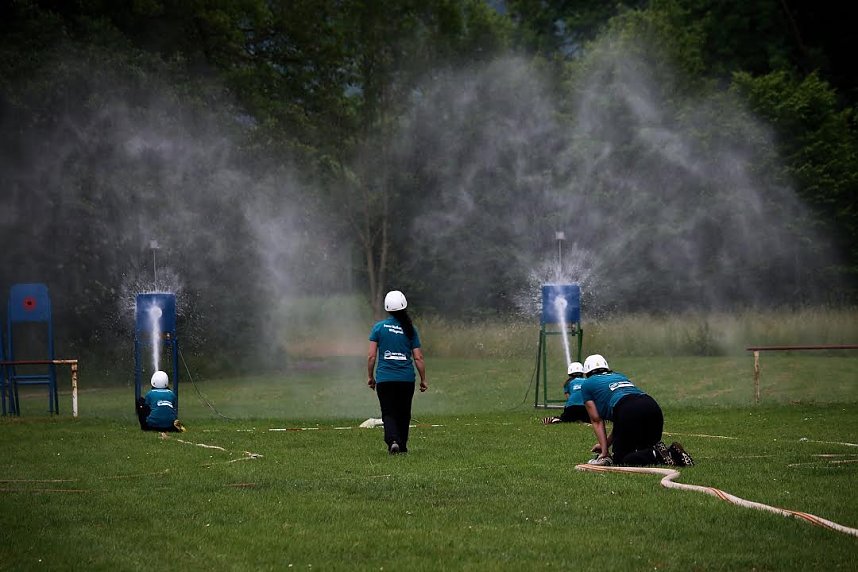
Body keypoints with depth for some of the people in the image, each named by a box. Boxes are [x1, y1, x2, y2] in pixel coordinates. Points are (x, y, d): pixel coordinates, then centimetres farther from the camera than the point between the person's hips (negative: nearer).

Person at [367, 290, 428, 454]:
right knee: (403, 413, 16)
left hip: (384, 378, -1)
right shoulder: (410, 330, 1)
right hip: (406, 378, 1)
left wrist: (370, 377, 9)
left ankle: (393, 441, -19)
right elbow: (418, 358, 1)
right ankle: (402, 446, 21)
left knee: (388, 413, 4)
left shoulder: (378, 327, -2)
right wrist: (423, 380, 10)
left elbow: (372, 356, -3)